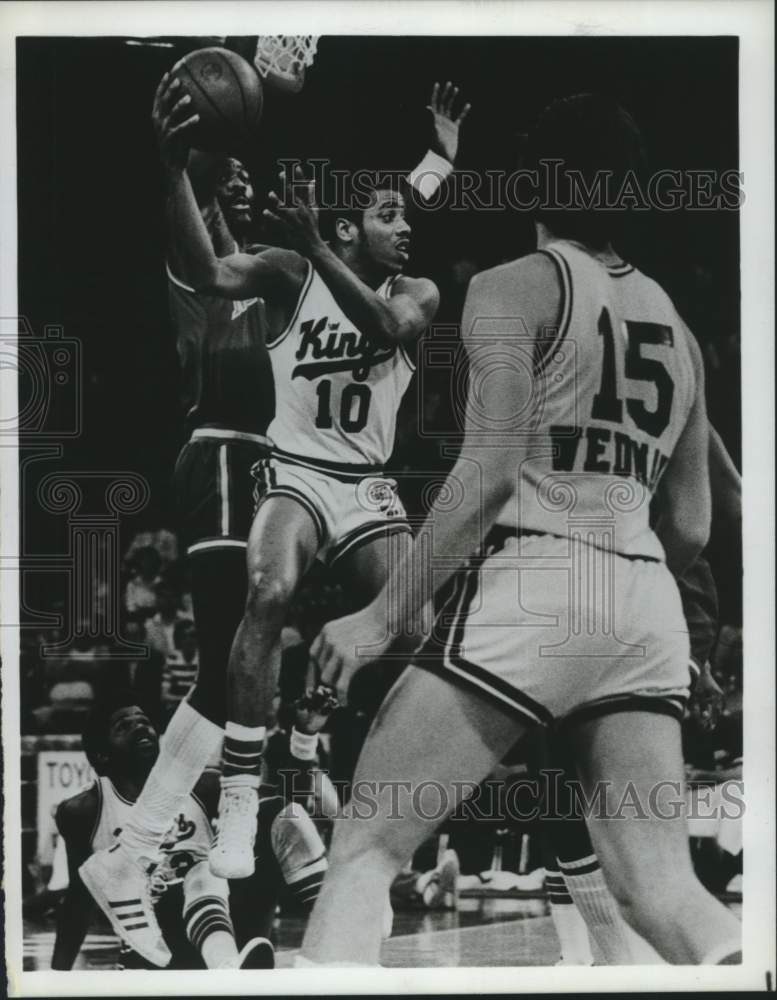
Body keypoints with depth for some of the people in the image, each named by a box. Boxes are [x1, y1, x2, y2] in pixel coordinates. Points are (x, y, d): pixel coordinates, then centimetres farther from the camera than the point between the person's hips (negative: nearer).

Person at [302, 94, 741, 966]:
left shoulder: (515, 287, 0)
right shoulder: (678, 330, 20)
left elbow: (489, 474, -13)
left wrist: (383, 616, -10)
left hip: (530, 587, -6)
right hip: (646, 607, 6)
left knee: (365, 846, 4)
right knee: (661, 890, 6)